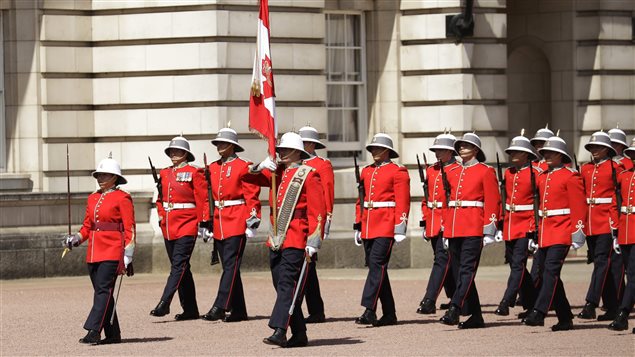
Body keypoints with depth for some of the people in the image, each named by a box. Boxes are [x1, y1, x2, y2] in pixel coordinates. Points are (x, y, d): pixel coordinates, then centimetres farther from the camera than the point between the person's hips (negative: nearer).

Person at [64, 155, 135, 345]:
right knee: (102, 292, 7)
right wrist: (76, 238, 1)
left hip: (112, 251, -7)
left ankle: (93, 332, -20)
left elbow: (129, 229, -8)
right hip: (94, 253, 7)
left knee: (103, 290, -14)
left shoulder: (122, 198, -5)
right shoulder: (93, 198, 15)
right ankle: (113, 334, 14)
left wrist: (127, 257, -13)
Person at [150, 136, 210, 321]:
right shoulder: (165, 173, 14)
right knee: (181, 268, 9)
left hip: (187, 226, -7)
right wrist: (161, 217, 11)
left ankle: (164, 304, -21)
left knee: (179, 264, -14)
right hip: (169, 226, 7)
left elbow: (203, 199, -6)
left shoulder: (194, 173, -3)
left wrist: (203, 223, -11)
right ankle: (190, 310, 13)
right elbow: (160, 198, 23)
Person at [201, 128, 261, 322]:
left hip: (237, 222, -7)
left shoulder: (243, 167, -4)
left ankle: (220, 307, -17)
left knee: (230, 265, -11)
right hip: (219, 223, 7)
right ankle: (238, 310, 13)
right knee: (229, 267, 8)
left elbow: (252, 196, -7)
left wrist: (252, 221, -13)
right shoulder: (213, 168, 13)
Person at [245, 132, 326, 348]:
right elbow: (248, 177, 17)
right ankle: (299, 335, 13)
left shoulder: (308, 175, -4)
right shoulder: (276, 173, 17)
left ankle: (279, 331, -21)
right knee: (282, 287, 7)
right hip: (276, 240, 7)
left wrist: (313, 242, -15)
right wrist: (261, 167, -4)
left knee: (287, 285, -14)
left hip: (296, 241, -7)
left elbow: (318, 211, -9)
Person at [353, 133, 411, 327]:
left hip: (386, 226, -7)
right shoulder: (366, 172, 16)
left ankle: (369, 310, -21)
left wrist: (400, 229, -13)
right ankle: (389, 314, 12)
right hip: (368, 227, 7)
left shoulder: (397, 172, -3)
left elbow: (403, 202, -8)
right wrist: (358, 225, 16)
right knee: (376, 267, 7)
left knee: (377, 264, -16)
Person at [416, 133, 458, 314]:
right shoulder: (431, 171, 15)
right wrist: (425, 222, 15)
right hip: (433, 223, 8)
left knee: (442, 259, -12)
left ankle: (429, 301, -19)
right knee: (446, 262, 14)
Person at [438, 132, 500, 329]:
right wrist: (445, 228, 14)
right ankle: (476, 316, 11)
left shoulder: (486, 171, 0)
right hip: (454, 229, 7)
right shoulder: (453, 173, 16)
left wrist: (489, 231, -10)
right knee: (459, 272, 6)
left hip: (473, 229, -7)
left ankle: (454, 310, -24)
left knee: (467, 270, -14)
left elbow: (492, 202, -4)